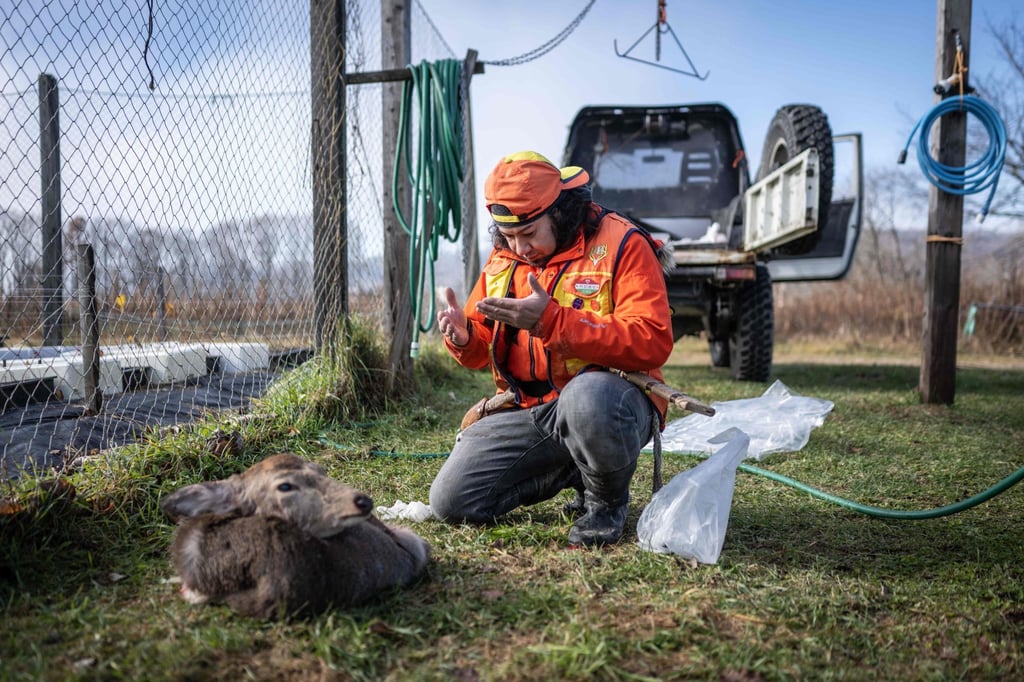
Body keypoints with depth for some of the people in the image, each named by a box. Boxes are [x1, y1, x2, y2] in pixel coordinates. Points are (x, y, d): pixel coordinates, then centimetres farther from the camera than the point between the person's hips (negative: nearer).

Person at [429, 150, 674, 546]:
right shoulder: (503, 257, 9)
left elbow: (652, 343, -22)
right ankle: (573, 470, 15)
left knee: (586, 397, -42)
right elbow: (480, 350, 14)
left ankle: (608, 499, -8)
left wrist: (551, 320, -28)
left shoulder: (621, 245, -9)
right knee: (450, 502, -4)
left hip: (610, 398, -6)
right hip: (528, 410, 6)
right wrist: (462, 337, -12)